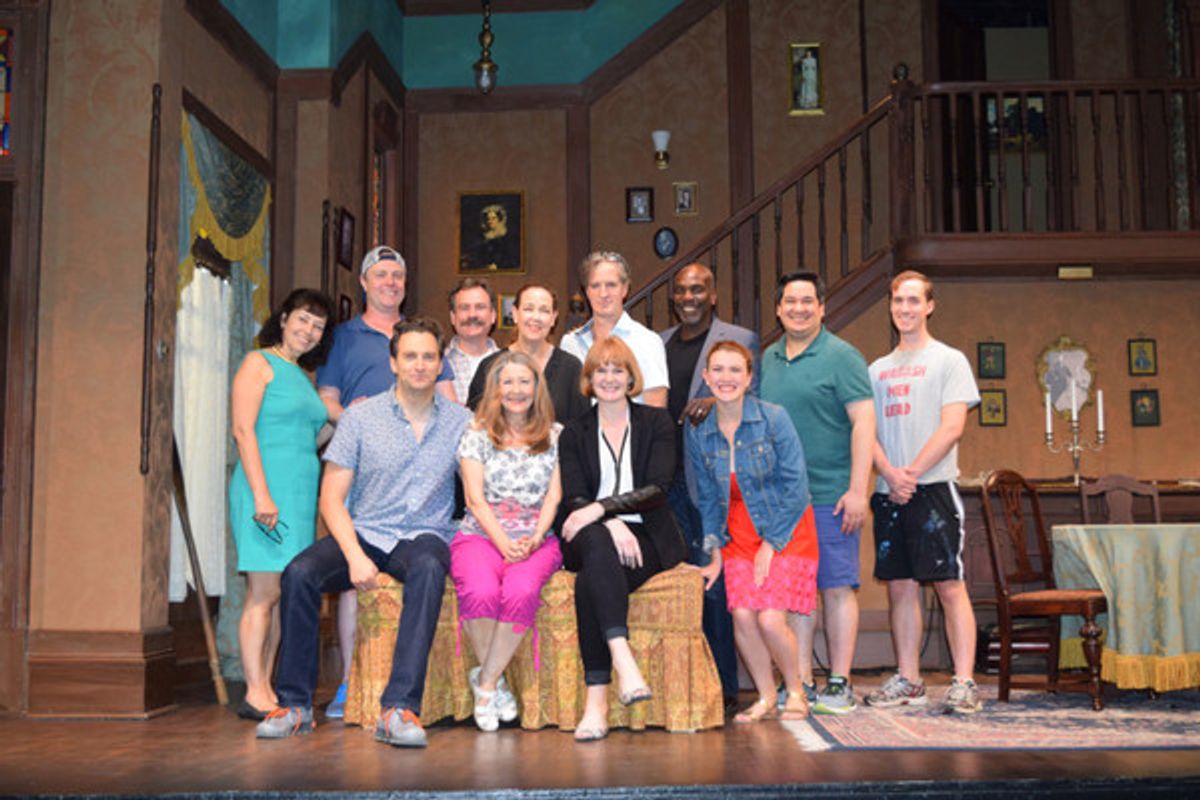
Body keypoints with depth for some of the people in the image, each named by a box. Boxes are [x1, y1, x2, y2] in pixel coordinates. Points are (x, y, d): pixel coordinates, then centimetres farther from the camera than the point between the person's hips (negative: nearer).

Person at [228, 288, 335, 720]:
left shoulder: (304, 376, 21)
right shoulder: (259, 363, -1)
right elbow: (243, 430, -11)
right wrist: (262, 494, -18)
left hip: (301, 492, 8)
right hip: (266, 490, -8)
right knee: (264, 592, -8)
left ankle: (265, 690, 13)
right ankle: (255, 695, -4)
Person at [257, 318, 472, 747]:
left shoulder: (460, 421, 6)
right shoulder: (360, 417, 2)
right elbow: (332, 498, 0)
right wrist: (354, 555, -17)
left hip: (424, 535, -1)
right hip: (364, 531, 1)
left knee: (428, 569, -37)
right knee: (299, 572, -27)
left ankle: (399, 708, -38)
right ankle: (294, 704, -13)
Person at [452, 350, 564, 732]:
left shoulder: (556, 435, 14)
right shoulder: (477, 435, 11)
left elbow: (554, 496, 7)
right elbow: (475, 497, 2)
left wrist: (534, 539, -11)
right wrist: (503, 542, -13)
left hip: (537, 539, 1)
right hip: (481, 535, 0)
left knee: (521, 591, -33)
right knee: (481, 592, -34)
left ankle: (485, 684, -20)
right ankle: (496, 683, -14)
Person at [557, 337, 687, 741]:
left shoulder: (656, 423, 10)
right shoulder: (574, 433, 15)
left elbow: (657, 489, -4)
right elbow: (573, 500, 1)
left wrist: (600, 507, -18)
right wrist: (611, 524, -20)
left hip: (645, 538, -1)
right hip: (589, 540, 1)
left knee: (591, 581, -34)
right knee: (597, 542, -38)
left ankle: (596, 700, -39)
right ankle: (624, 662, -50)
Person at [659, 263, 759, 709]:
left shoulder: (740, 341, 3)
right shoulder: (657, 345, 17)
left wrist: (716, 404, -20)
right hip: (666, 480, 5)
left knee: (714, 582, -4)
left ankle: (722, 684, 5)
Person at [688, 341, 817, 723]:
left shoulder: (773, 418, -12)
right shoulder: (698, 432, 0)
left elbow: (795, 486, -10)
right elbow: (707, 498, 9)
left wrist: (771, 545, -11)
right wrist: (715, 552, 2)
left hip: (786, 529, -3)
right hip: (739, 532, 3)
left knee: (770, 618, -15)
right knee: (742, 617, -13)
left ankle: (795, 691, 12)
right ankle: (765, 697, 9)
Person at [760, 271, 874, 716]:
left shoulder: (841, 357, -4)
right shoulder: (768, 358, 13)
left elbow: (864, 422, -9)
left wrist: (858, 489, -17)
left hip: (829, 495, -5)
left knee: (836, 587, 0)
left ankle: (839, 684, 8)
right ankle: (801, 683, 15)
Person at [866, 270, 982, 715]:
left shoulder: (949, 360, 3)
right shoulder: (878, 369, 17)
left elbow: (951, 429, -7)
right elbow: (869, 432, 10)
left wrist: (912, 473, -13)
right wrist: (890, 473, -7)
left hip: (934, 487, -5)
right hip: (889, 492, 5)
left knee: (950, 585, -6)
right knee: (900, 586, 7)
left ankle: (964, 682, -3)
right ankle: (908, 681, 14)